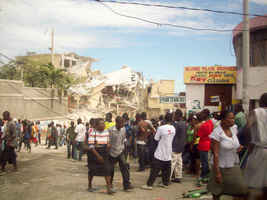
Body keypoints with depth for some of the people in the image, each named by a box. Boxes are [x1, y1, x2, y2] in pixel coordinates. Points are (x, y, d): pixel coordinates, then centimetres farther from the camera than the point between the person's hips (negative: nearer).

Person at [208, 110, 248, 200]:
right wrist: (217, 172, -21)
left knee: (242, 190, 5)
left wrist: (239, 147, -1)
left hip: (235, 166, 6)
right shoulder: (217, 133, -19)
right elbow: (215, 154, -19)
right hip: (222, 168, -6)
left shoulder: (234, 128, 0)